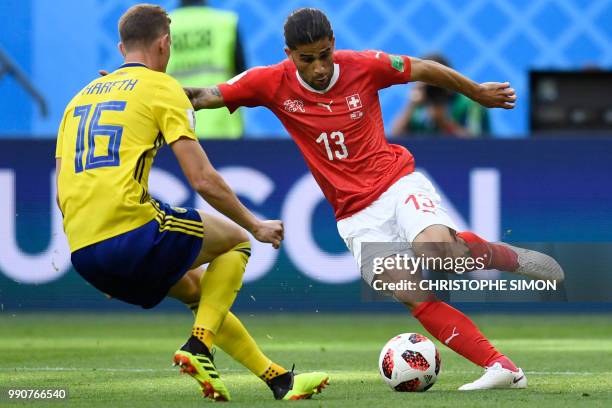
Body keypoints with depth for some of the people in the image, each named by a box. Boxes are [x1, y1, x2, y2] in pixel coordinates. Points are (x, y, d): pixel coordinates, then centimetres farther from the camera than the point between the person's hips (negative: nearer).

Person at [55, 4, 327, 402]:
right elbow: (203, 179, -4)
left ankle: (276, 377, 24)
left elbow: (62, 194, 20)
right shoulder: (161, 88, 3)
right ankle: (199, 347, 3)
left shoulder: (82, 96, 23)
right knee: (235, 240, 17)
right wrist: (256, 226, 10)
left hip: (82, 255, 7)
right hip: (130, 233, -7)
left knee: (195, 285, 28)